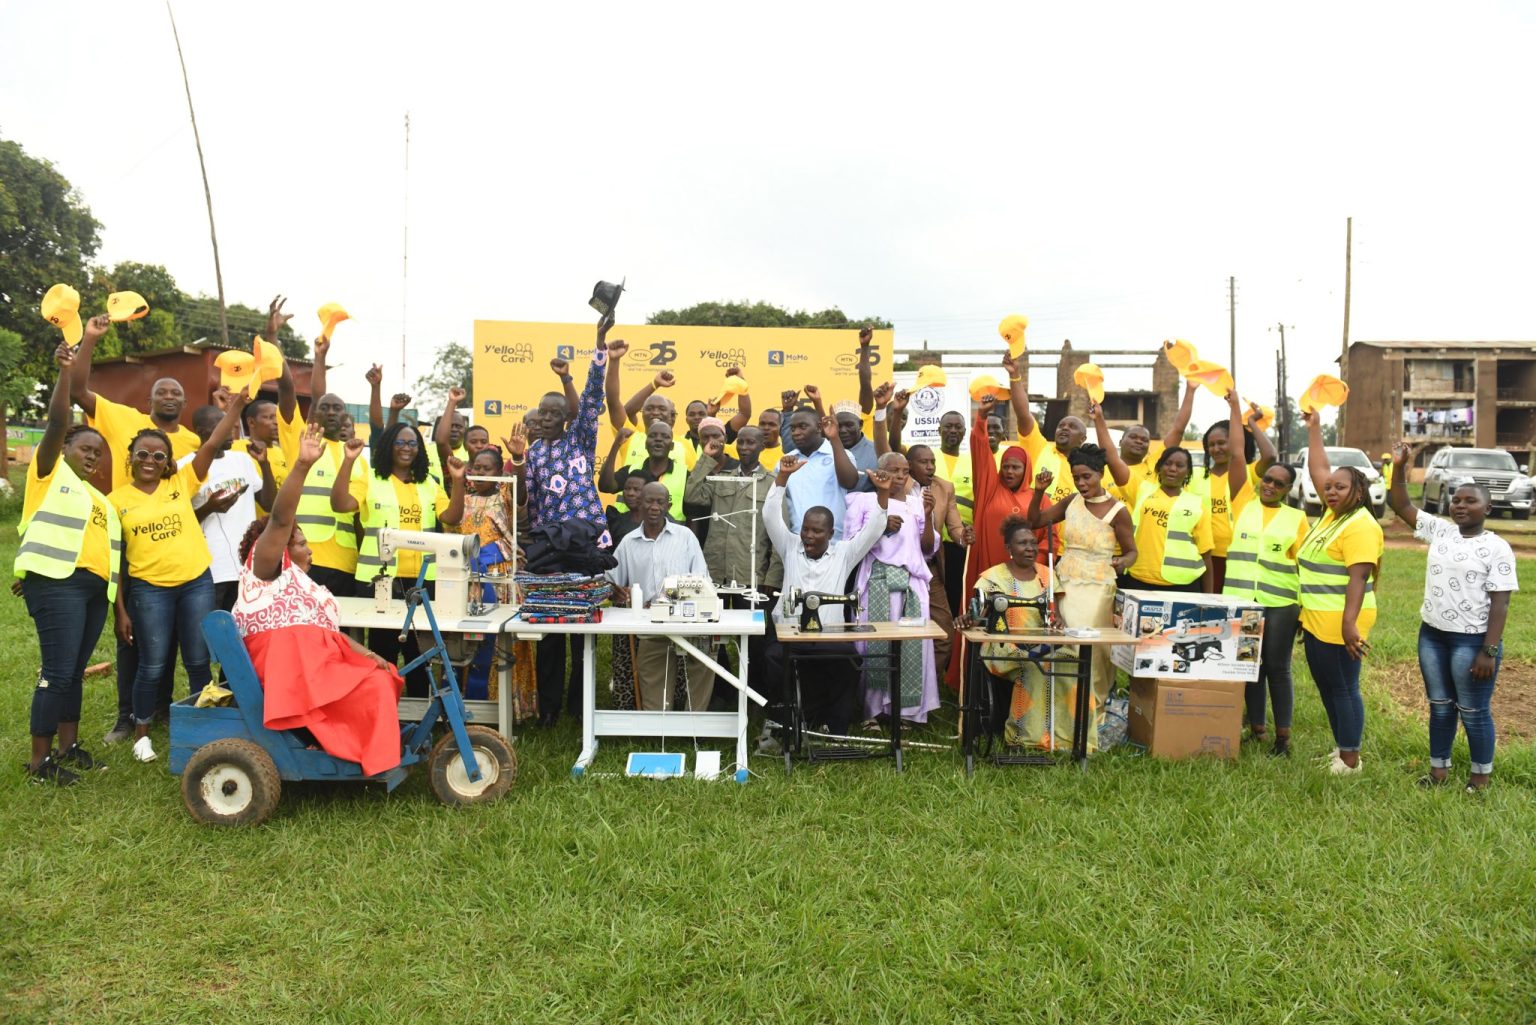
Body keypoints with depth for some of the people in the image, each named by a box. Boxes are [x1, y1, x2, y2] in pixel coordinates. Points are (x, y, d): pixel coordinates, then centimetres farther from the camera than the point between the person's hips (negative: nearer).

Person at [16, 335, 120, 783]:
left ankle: (68, 746, 17)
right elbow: (57, 421, -7)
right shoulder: (48, 471, 7)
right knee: (57, 671, -10)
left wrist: (119, 602, 15)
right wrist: (64, 370, -18)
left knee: (74, 671, 10)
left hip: (94, 587, 7)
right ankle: (39, 761, -5)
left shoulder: (96, 495, 25)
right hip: (58, 583, -7)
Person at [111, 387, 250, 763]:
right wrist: (121, 610, 0)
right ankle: (141, 733, 23)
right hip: (148, 588, -1)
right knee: (152, 666, 4)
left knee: (198, 661, 9)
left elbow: (212, 444, -3)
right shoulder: (117, 500, 1)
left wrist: (235, 405, -13)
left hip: (197, 581, 2)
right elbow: (113, 558, 2)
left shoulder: (181, 483, 5)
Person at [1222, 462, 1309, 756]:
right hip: (1240, 601, 2)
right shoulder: (1243, 509, 9)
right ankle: (1256, 727, 18)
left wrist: (1304, 608, -2)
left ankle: (1283, 735, 10)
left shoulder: (1297, 518, 4)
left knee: (1277, 669, 2)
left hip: (1280, 605, -2)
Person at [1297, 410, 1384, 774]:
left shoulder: (1361, 526, -17)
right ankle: (1340, 748, 28)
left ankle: (1350, 760, 9)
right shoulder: (1334, 513, 9)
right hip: (1315, 620, 10)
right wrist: (1314, 427, 21)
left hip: (1339, 624, -10)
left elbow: (1358, 577, -25)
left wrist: (1350, 624, -31)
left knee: (1344, 689, 0)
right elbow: (1318, 470, 19)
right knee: (1326, 687, 16)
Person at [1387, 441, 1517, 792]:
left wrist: (1490, 651, -17)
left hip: (1472, 641, -5)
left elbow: (1500, 603, -13)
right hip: (1431, 635, 5)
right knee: (1440, 706, 15)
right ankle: (1439, 769, 26)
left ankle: (1481, 776, 21)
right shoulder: (1440, 531, 5)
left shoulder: (1497, 548, -10)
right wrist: (1399, 469, -7)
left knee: (1473, 711, 5)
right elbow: (1402, 507, 7)